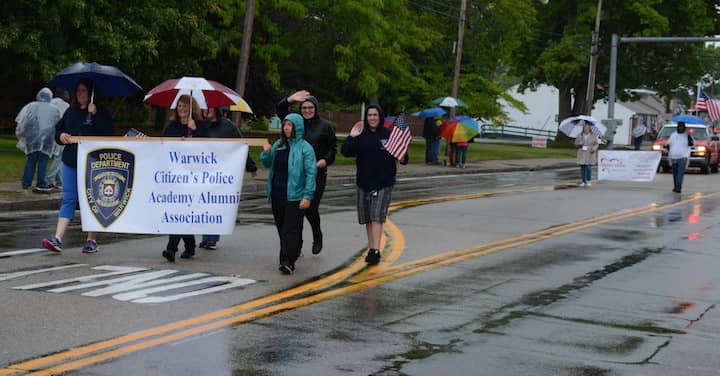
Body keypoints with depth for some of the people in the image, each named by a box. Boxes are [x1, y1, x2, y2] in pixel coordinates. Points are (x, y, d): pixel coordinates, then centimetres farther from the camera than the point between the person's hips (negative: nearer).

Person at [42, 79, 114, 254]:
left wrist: (94, 115, -20)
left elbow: (109, 132, -17)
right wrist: (60, 136, -3)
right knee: (68, 199, -2)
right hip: (71, 162, 4)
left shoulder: (100, 112, -3)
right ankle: (58, 239, -9)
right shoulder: (71, 112, 12)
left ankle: (91, 241, 15)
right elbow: (57, 129, 19)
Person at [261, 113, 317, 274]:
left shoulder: (305, 148, -7)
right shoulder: (278, 145, 11)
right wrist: (266, 153, -1)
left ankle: (287, 261, -10)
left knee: (291, 229, -8)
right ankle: (290, 255, 26)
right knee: (281, 228, 12)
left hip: (294, 195, -6)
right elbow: (268, 164, 21)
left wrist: (307, 196, -17)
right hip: (277, 193, 6)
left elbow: (311, 172, -10)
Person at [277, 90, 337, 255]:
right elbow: (280, 110, 1)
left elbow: (333, 146, 7)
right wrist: (290, 100, -17)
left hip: (317, 174, -3)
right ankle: (297, 242, 13)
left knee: (311, 208, -7)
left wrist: (326, 160, -11)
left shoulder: (325, 126, 4)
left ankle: (317, 237, 20)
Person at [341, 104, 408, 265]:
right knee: (367, 219, 10)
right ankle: (371, 249, 21)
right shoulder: (361, 135, 4)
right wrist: (351, 137, -16)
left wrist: (403, 158, -18)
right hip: (364, 182, 4)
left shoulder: (389, 135, -2)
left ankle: (376, 250, -15)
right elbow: (346, 152, -3)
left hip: (383, 183, -4)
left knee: (377, 217, -12)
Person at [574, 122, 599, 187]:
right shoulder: (579, 136, 7)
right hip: (582, 155, 2)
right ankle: (583, 181, 7)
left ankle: (588, 181, 6)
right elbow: (576, 144, 12)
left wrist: (594, 149, -13)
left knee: (589, 168, -8)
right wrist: (579, 144, -10)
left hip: (589, 154, -2)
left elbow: (596, 144, 6)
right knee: (582, 168, 0)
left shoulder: (593, 136, 4)